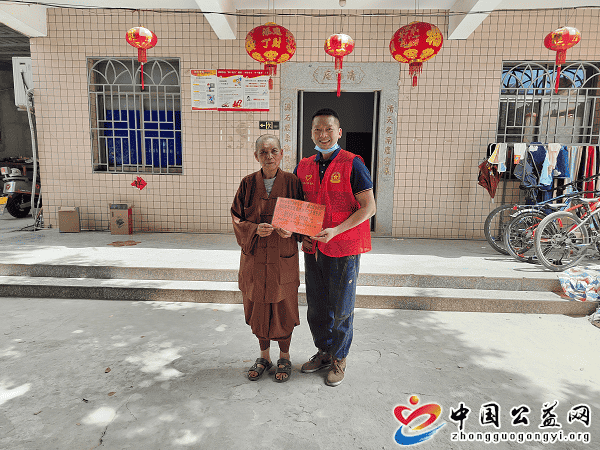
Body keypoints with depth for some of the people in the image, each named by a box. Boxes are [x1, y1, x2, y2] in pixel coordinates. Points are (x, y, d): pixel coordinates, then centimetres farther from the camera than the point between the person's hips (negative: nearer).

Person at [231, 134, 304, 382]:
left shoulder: (292, 182, -4)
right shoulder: (248, 184, 0)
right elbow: (237, 219, 2)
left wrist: (291, 230, -18)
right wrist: (255, 229, -17)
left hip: (283, 258, -1)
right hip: (255, 257, 2)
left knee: (283, 308, 9)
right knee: (258, 307, 12)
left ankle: (284, 357, 31)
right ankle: (264, 356, 33)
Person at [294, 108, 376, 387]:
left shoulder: (352, 164, -9)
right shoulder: (304, 167, 7)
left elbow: (369, 208, -12)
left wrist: (336, 231, -20)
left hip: (343, 248, -5)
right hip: (313, 249, 5)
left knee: (341, 309, 8)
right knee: (316, 306, 16)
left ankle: (339, 359, 28)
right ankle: (323, 352, 37)